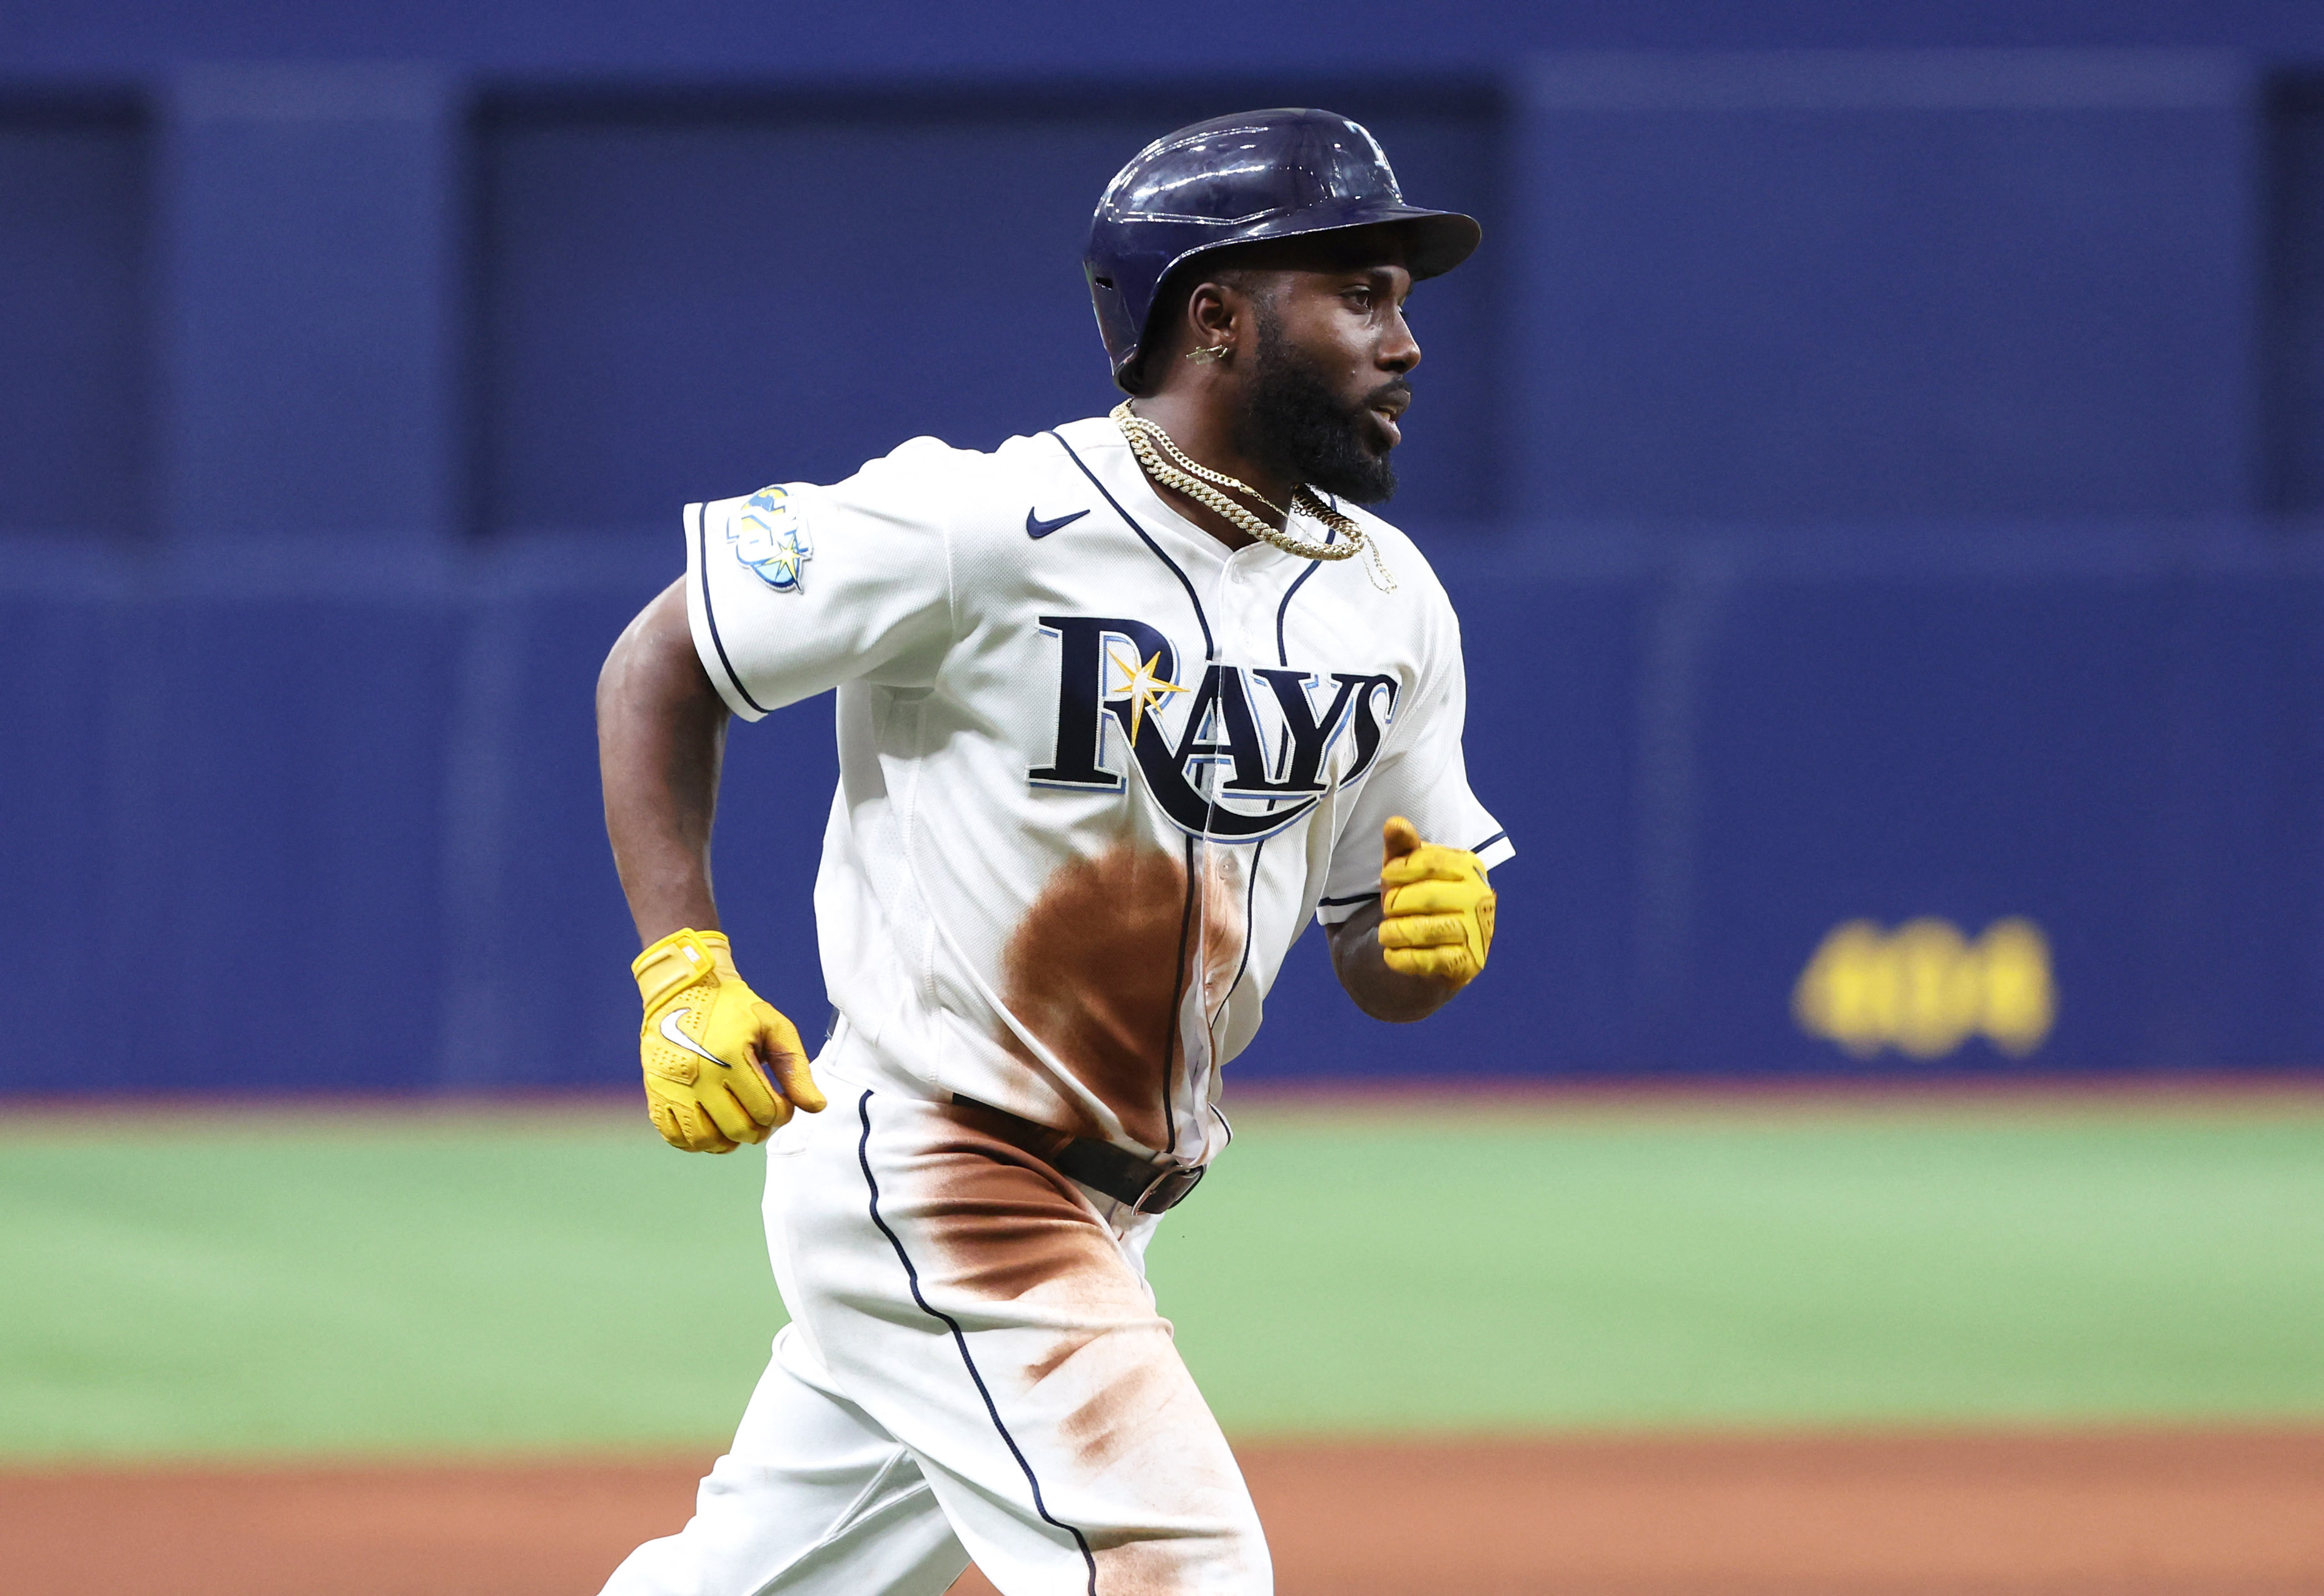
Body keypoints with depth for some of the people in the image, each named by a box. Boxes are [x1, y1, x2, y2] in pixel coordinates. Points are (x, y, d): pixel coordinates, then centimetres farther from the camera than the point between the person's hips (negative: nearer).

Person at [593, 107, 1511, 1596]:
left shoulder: (1388, 601, 6)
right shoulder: (982, 524, -15)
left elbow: (1379, 968, 13)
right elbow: (660, 664, -6)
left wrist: (1442, 924, -11)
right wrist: (684, 971, -16)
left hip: (1103, 1207, 8)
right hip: (926, 1174, -8)